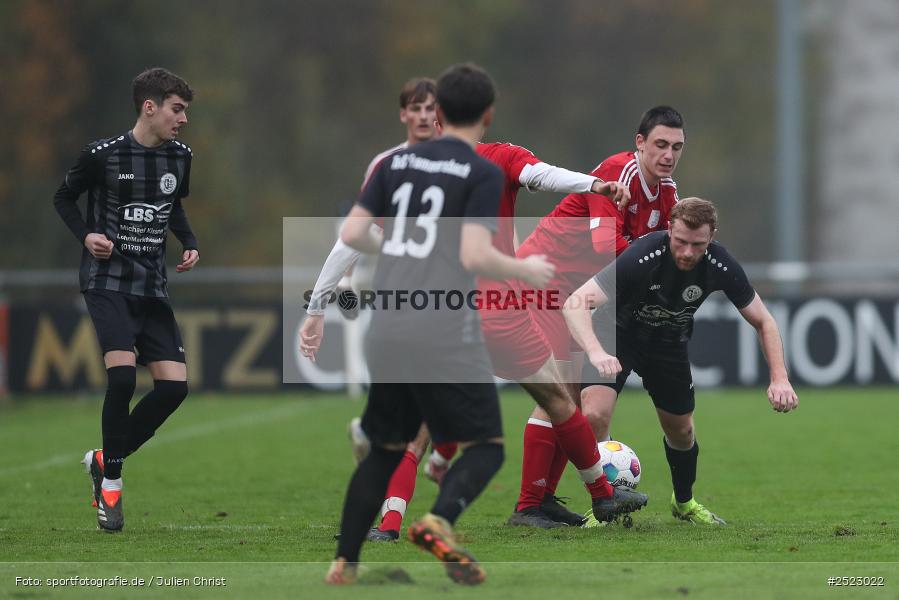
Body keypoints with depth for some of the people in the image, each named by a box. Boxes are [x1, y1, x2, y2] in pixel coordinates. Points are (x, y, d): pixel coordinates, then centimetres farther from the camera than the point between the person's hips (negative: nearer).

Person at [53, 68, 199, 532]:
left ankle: (105, 459, 15)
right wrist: (85, 235, -12)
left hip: (153, 285, 6)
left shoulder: (180, 157, 6)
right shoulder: (102, 155, -9)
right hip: (107, 280, -6)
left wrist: (189, 245, 6)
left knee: (174, 384, -5)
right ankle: (111, 481, -7)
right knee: (123, 372, -23)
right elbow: (64, 197, 5)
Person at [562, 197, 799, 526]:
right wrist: (596, 352, -60)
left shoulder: (721, 266, -24)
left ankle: (684, 502, 43)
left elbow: (763, 321, -10)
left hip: (670, 340, 4)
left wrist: (779, 379, -23)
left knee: (681, 431, 13)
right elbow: (574, 304, -42)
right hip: (618, 332, -4)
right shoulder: (642, 257, -37)